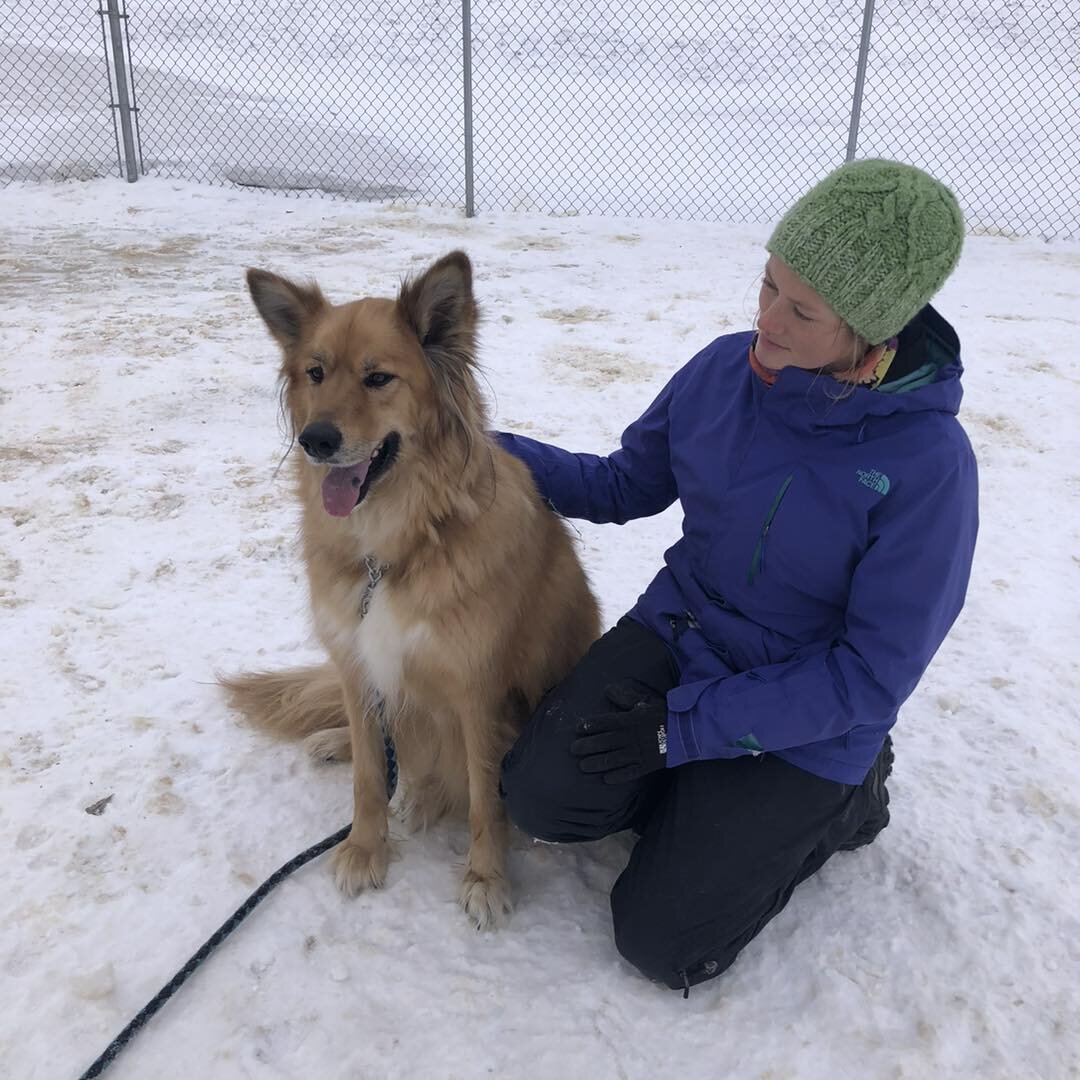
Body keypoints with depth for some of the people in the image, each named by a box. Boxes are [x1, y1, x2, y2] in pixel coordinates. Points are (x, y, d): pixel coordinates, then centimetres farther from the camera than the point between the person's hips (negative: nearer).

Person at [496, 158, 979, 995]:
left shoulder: (928, 462, -23)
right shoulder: (726, 369, -9)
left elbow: (874, 674, -19)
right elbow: (625, 486, 5)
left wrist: (682, 726, -21)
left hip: (806, 724, -4)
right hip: (679, 633, 4)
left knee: (661, 943, -2)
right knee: (542, 794, -16)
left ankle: (840, 799, 17)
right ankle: (705, 800, 12)